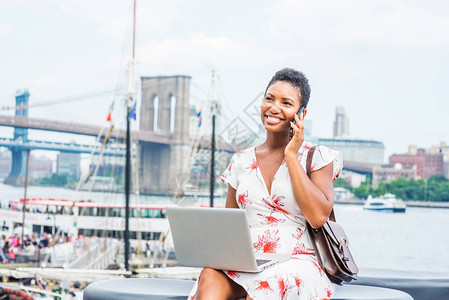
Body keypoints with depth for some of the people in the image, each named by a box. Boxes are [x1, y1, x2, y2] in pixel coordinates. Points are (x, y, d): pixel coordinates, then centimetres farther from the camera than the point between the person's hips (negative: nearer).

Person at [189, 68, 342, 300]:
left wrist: (291, 156, -6)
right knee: (209, 278, -32)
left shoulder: (318, 157, 5)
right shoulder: (241, 161, 16)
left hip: (296, 263, -3)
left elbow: (318, 216, -11)